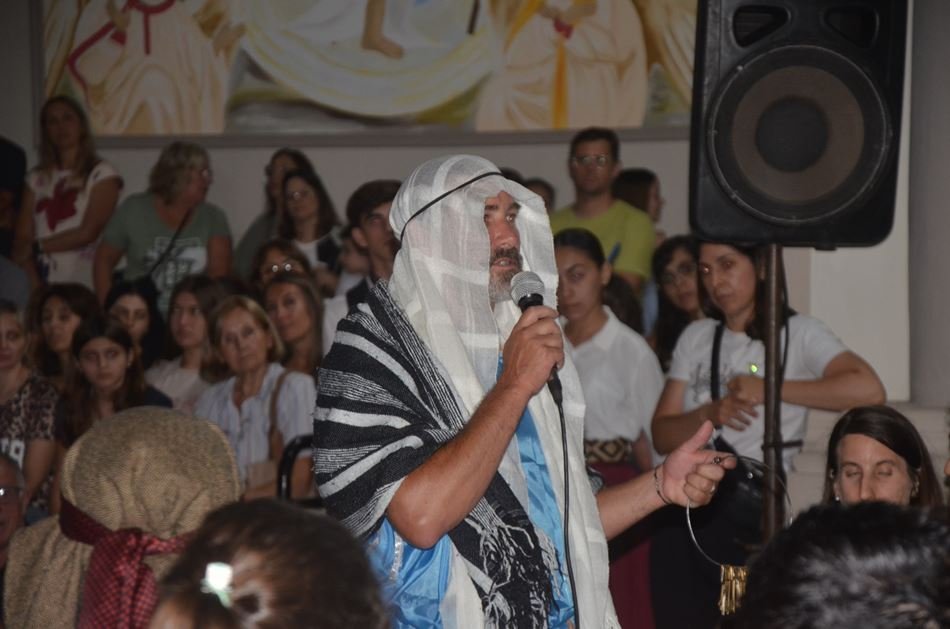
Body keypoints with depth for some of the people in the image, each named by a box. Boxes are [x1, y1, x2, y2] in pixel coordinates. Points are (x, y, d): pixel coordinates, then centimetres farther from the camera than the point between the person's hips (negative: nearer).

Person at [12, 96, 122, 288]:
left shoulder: (102, 173, 1)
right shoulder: (37, 178, 12)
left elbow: (88, 233, -7)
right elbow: (23, 239, 4)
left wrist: (37, 246, -2)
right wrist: (34, 287, -10)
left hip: (84, 286, -3)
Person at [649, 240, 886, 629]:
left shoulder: (797, 333, 1)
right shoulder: (696, 337, 16)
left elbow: (869, 390, -16)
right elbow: (662, 436, 10)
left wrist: (768, 389, -13)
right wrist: (709, 414, -11)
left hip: (749, 511, -4)